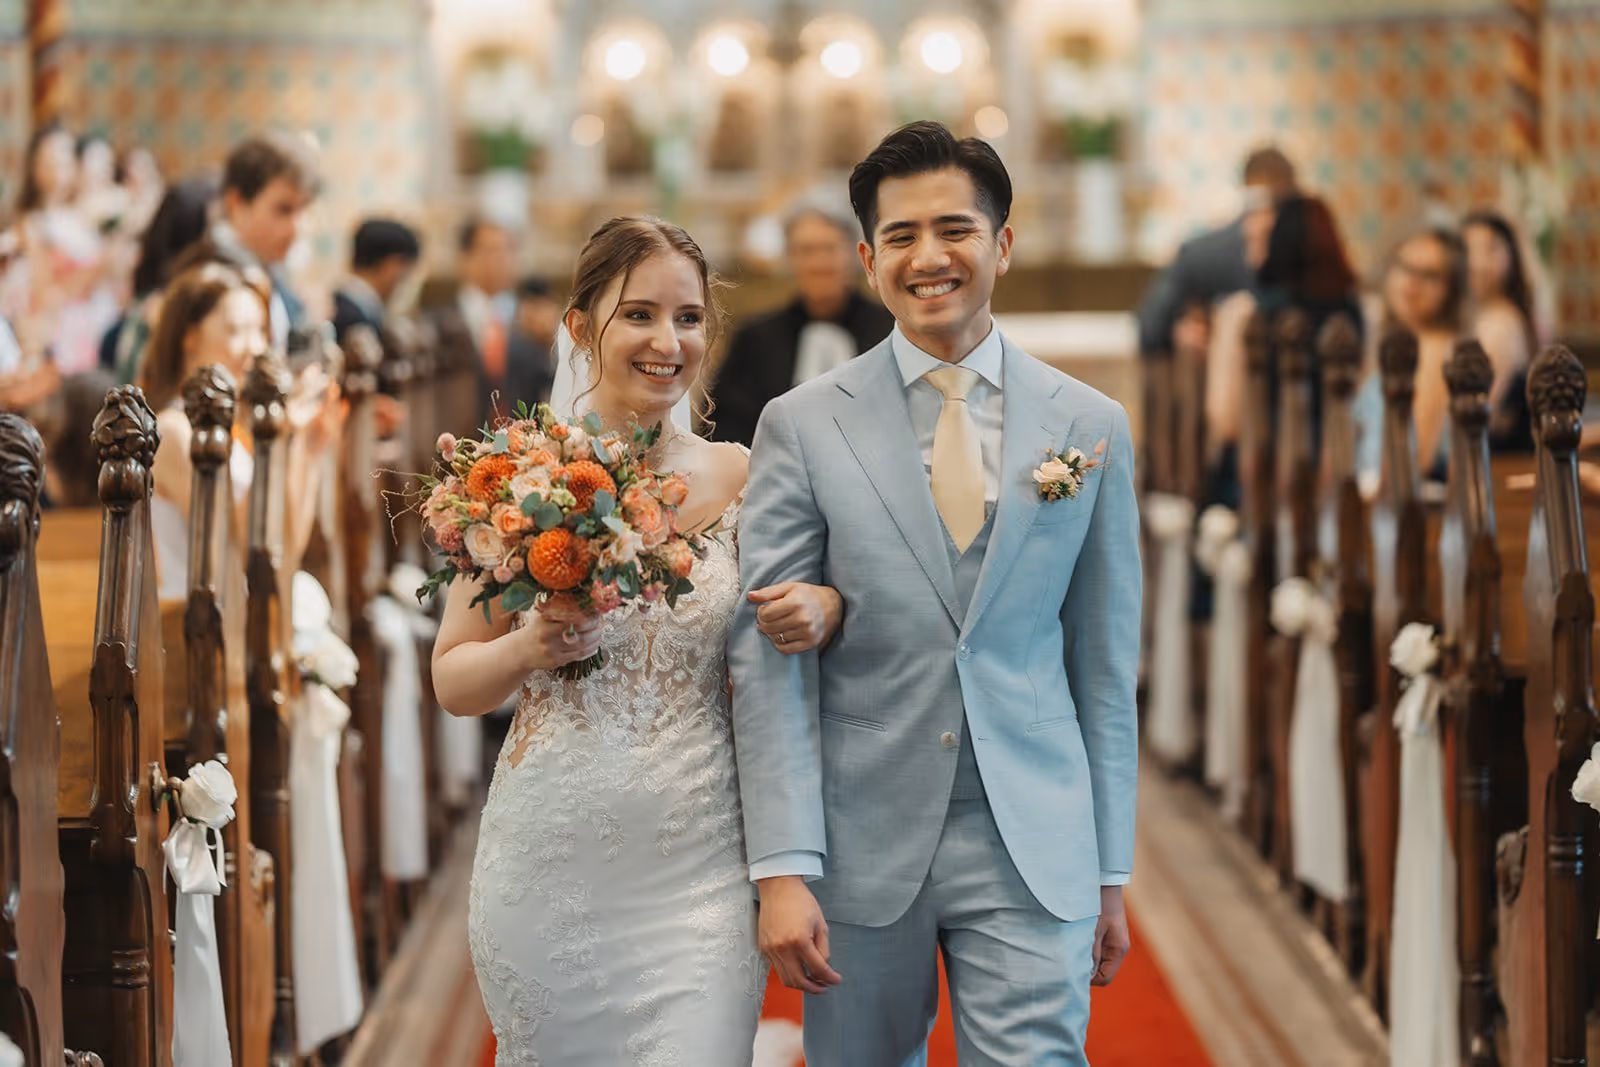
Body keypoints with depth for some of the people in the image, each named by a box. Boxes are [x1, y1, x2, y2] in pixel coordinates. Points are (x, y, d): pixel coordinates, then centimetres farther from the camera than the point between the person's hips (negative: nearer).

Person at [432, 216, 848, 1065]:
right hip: (551, 864, 0)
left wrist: (824, 609, -7)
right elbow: (452, 682, 2)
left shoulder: (735, 477, 2)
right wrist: (528, 649, -18)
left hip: (701, 866, 1)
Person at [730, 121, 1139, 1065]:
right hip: (863, 842, 0)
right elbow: (769, 661, -4)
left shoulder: (1090, 426, 5)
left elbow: (1106, 662, 8)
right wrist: (783, 870, -11)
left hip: (1035, 849, 0)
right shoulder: (802, 427, 0)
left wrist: (1112, 872, 7)